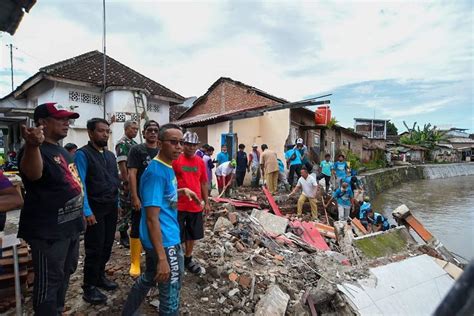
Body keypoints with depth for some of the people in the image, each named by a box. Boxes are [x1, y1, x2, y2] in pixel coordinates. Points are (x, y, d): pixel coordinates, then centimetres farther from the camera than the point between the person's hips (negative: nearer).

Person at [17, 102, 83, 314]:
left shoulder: (61, 150, 11)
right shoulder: (37, 150, -18)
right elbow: (32, 174, -43)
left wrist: (79, 214, 22)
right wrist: (32, 145, -63)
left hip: (70, 226, 10)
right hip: (48, 231, -10)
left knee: (65, 273, 24)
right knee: (49, 280, 3)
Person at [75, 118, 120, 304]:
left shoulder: (110, 155, 11)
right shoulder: (83, 154, -10)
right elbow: (80, 184, -15)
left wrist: (117, 203, 12)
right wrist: (87, 211, -19)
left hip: (111, 208, 6)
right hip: (95, 208, -6)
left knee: (107, 245, 15)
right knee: (95, 248, 4)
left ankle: (100, 276, 34)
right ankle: (89, 287, 20)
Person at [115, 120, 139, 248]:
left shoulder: (135, 143, 13)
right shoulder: (122, 143, -12)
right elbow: (122, 164, -18)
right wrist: (127, 182, -20)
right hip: (127, 182, -8)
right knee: (126, 209, 1)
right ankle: (123, 236, 14)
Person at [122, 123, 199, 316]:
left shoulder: (168, 167, 5)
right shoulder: (156, 172, -24)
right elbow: (152, 218, -26)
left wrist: (182, 191, 8)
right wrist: (162, 257, -25)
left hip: (166, 236, 9)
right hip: (166, 241, -9)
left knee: (149, 278, 27)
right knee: (171, 292, 9)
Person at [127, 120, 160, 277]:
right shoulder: (136, 149, -5)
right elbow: (132, 174, -11)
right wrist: (134, 197, -16)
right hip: (141, 198, -4)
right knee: (137, 231, 5)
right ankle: (135, 263, 19)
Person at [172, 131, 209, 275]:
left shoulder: (200, 161, 4)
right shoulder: (175, 160, -9)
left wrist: (206, 202, 11)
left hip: (196, 206, 5)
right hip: (178, 205, -4)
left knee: (193, 235, 17)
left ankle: (188, 260, 37)